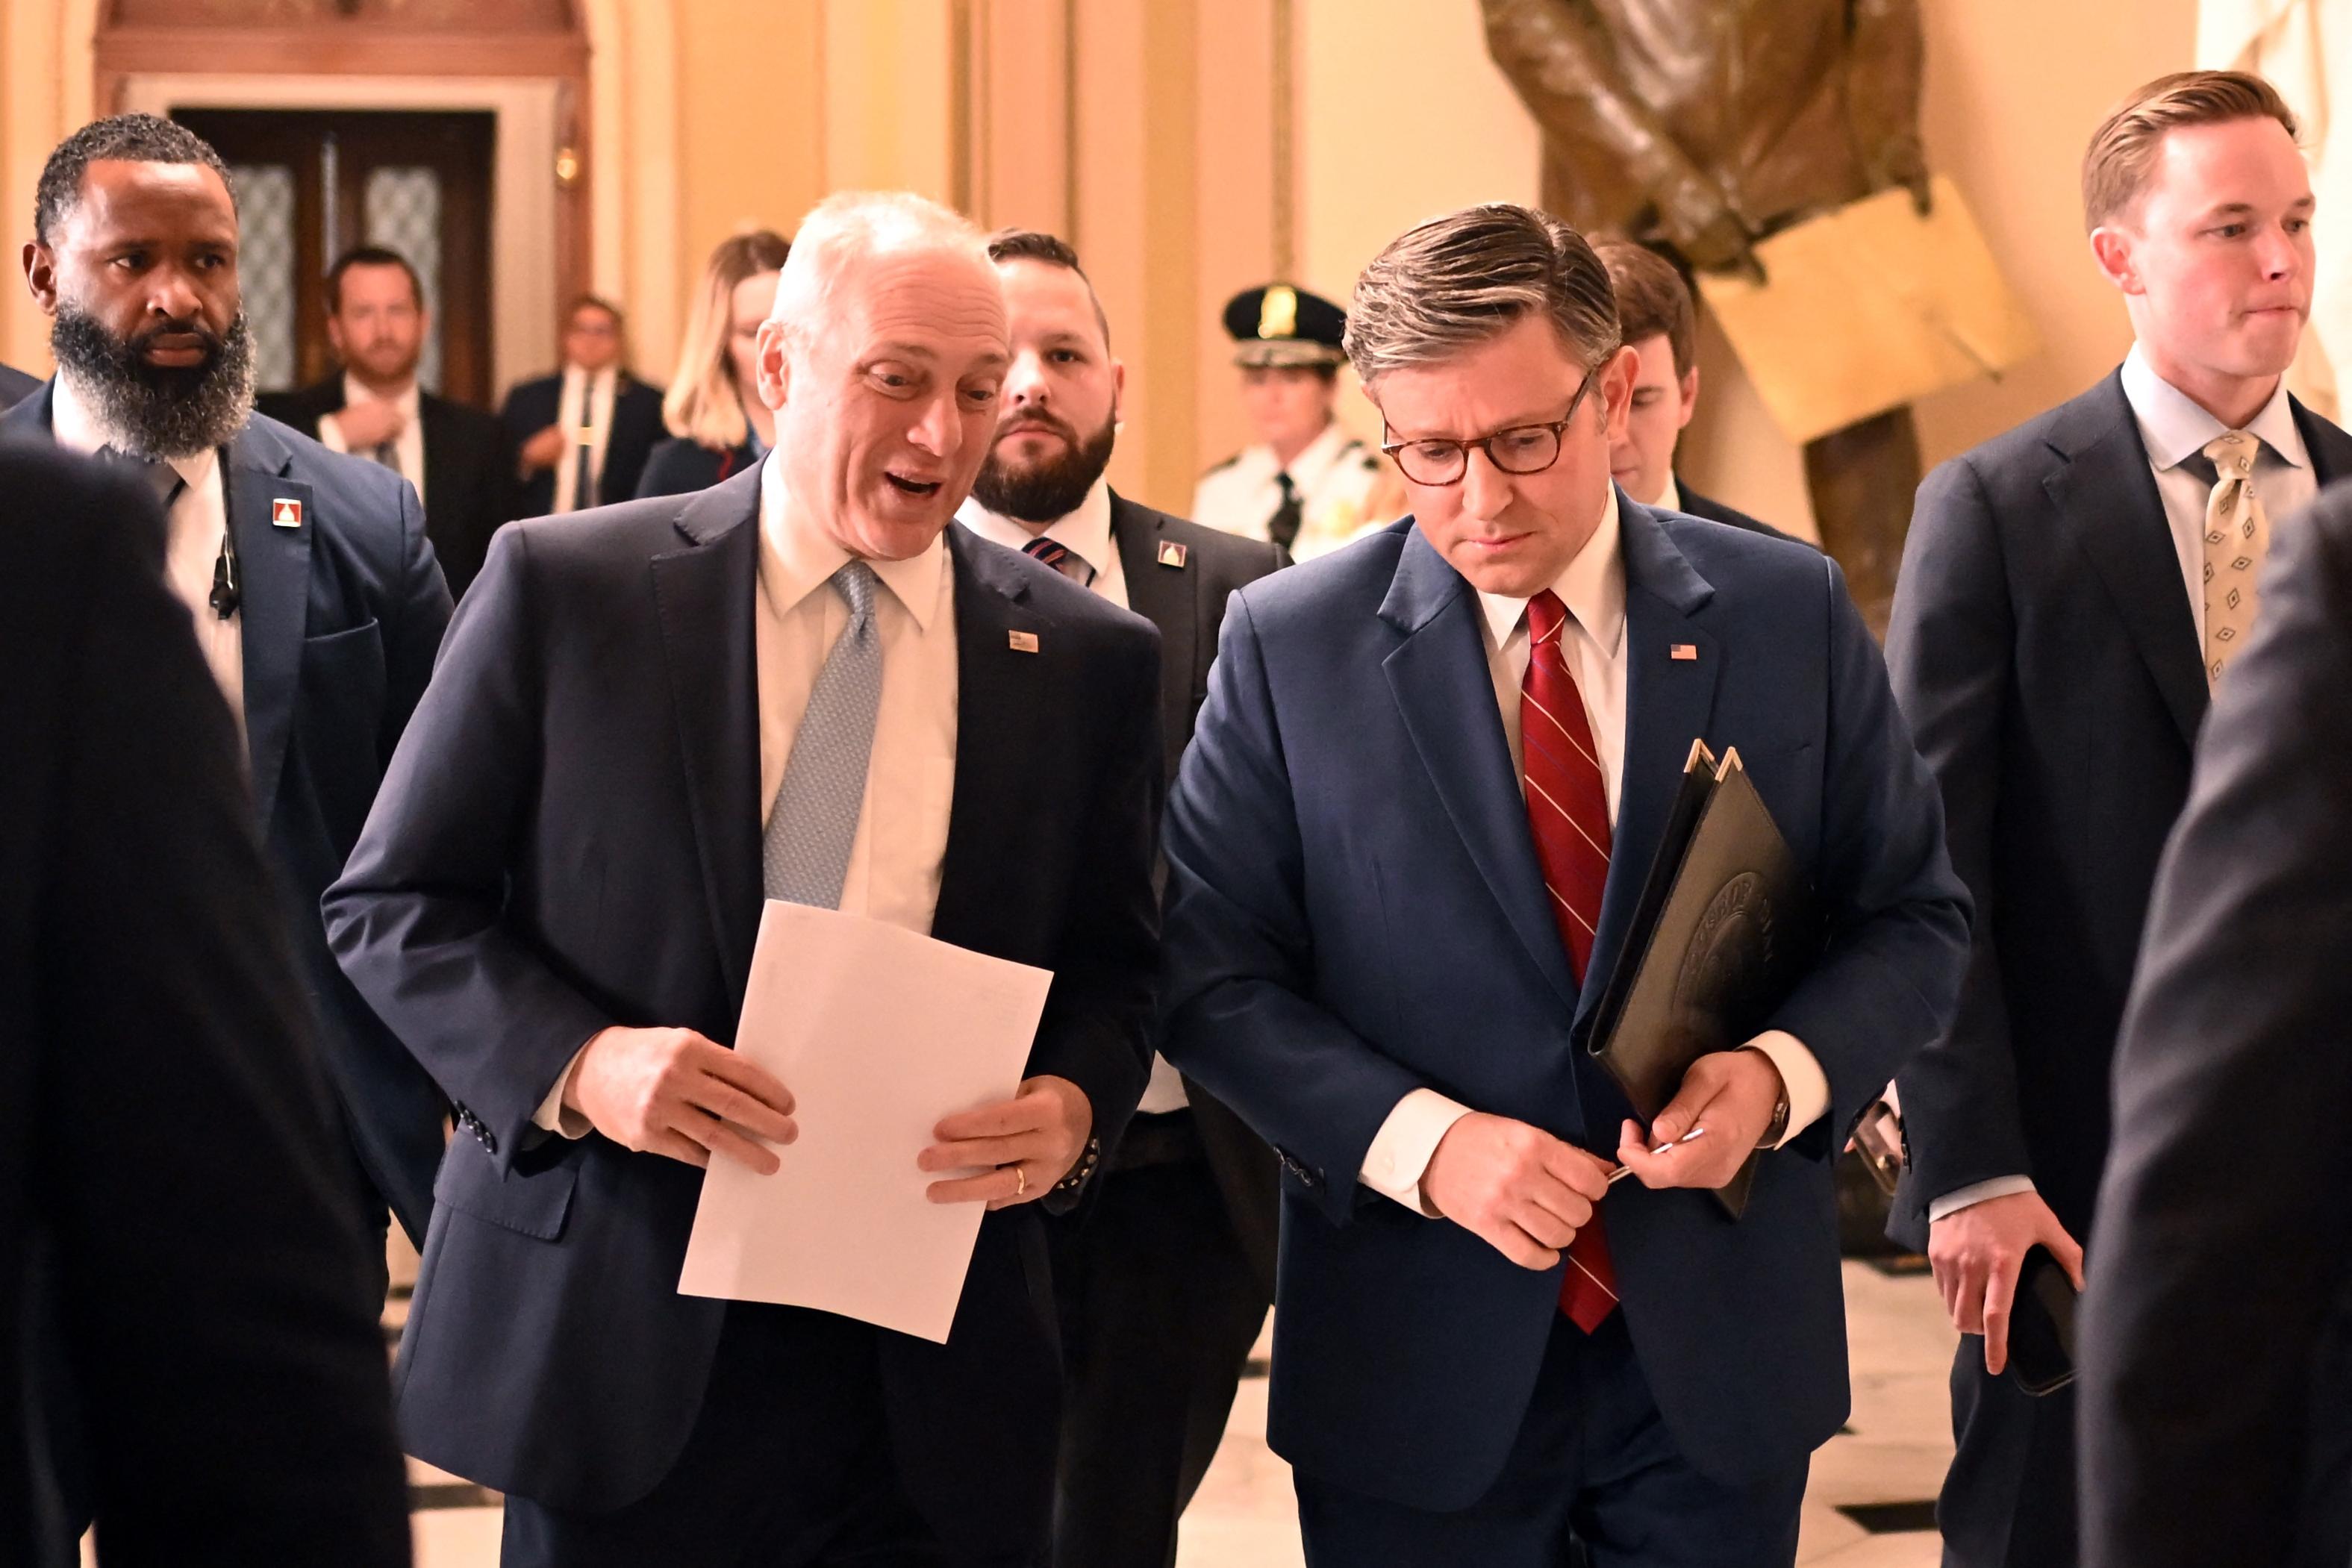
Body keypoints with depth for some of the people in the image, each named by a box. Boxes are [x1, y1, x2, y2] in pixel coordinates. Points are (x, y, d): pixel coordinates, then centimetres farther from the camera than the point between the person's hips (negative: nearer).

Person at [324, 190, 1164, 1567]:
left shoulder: (1087, 658, 6)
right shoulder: (564, 588, -1)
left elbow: (1113, 971, 13)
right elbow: (392, 906, 1)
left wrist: (1073, 1108, -9)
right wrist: (574, 1063, -16)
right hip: (620, 1342, -2)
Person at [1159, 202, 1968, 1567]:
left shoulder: (1791, 614, 0)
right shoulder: (1288, 645, -3)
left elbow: (1915, 915, 6)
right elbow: (1216, 974, -2)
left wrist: (1785, 1073, -14)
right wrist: (1422, 1141, -17)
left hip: (1718, 1355, 1)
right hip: (1418, 1368, -1)